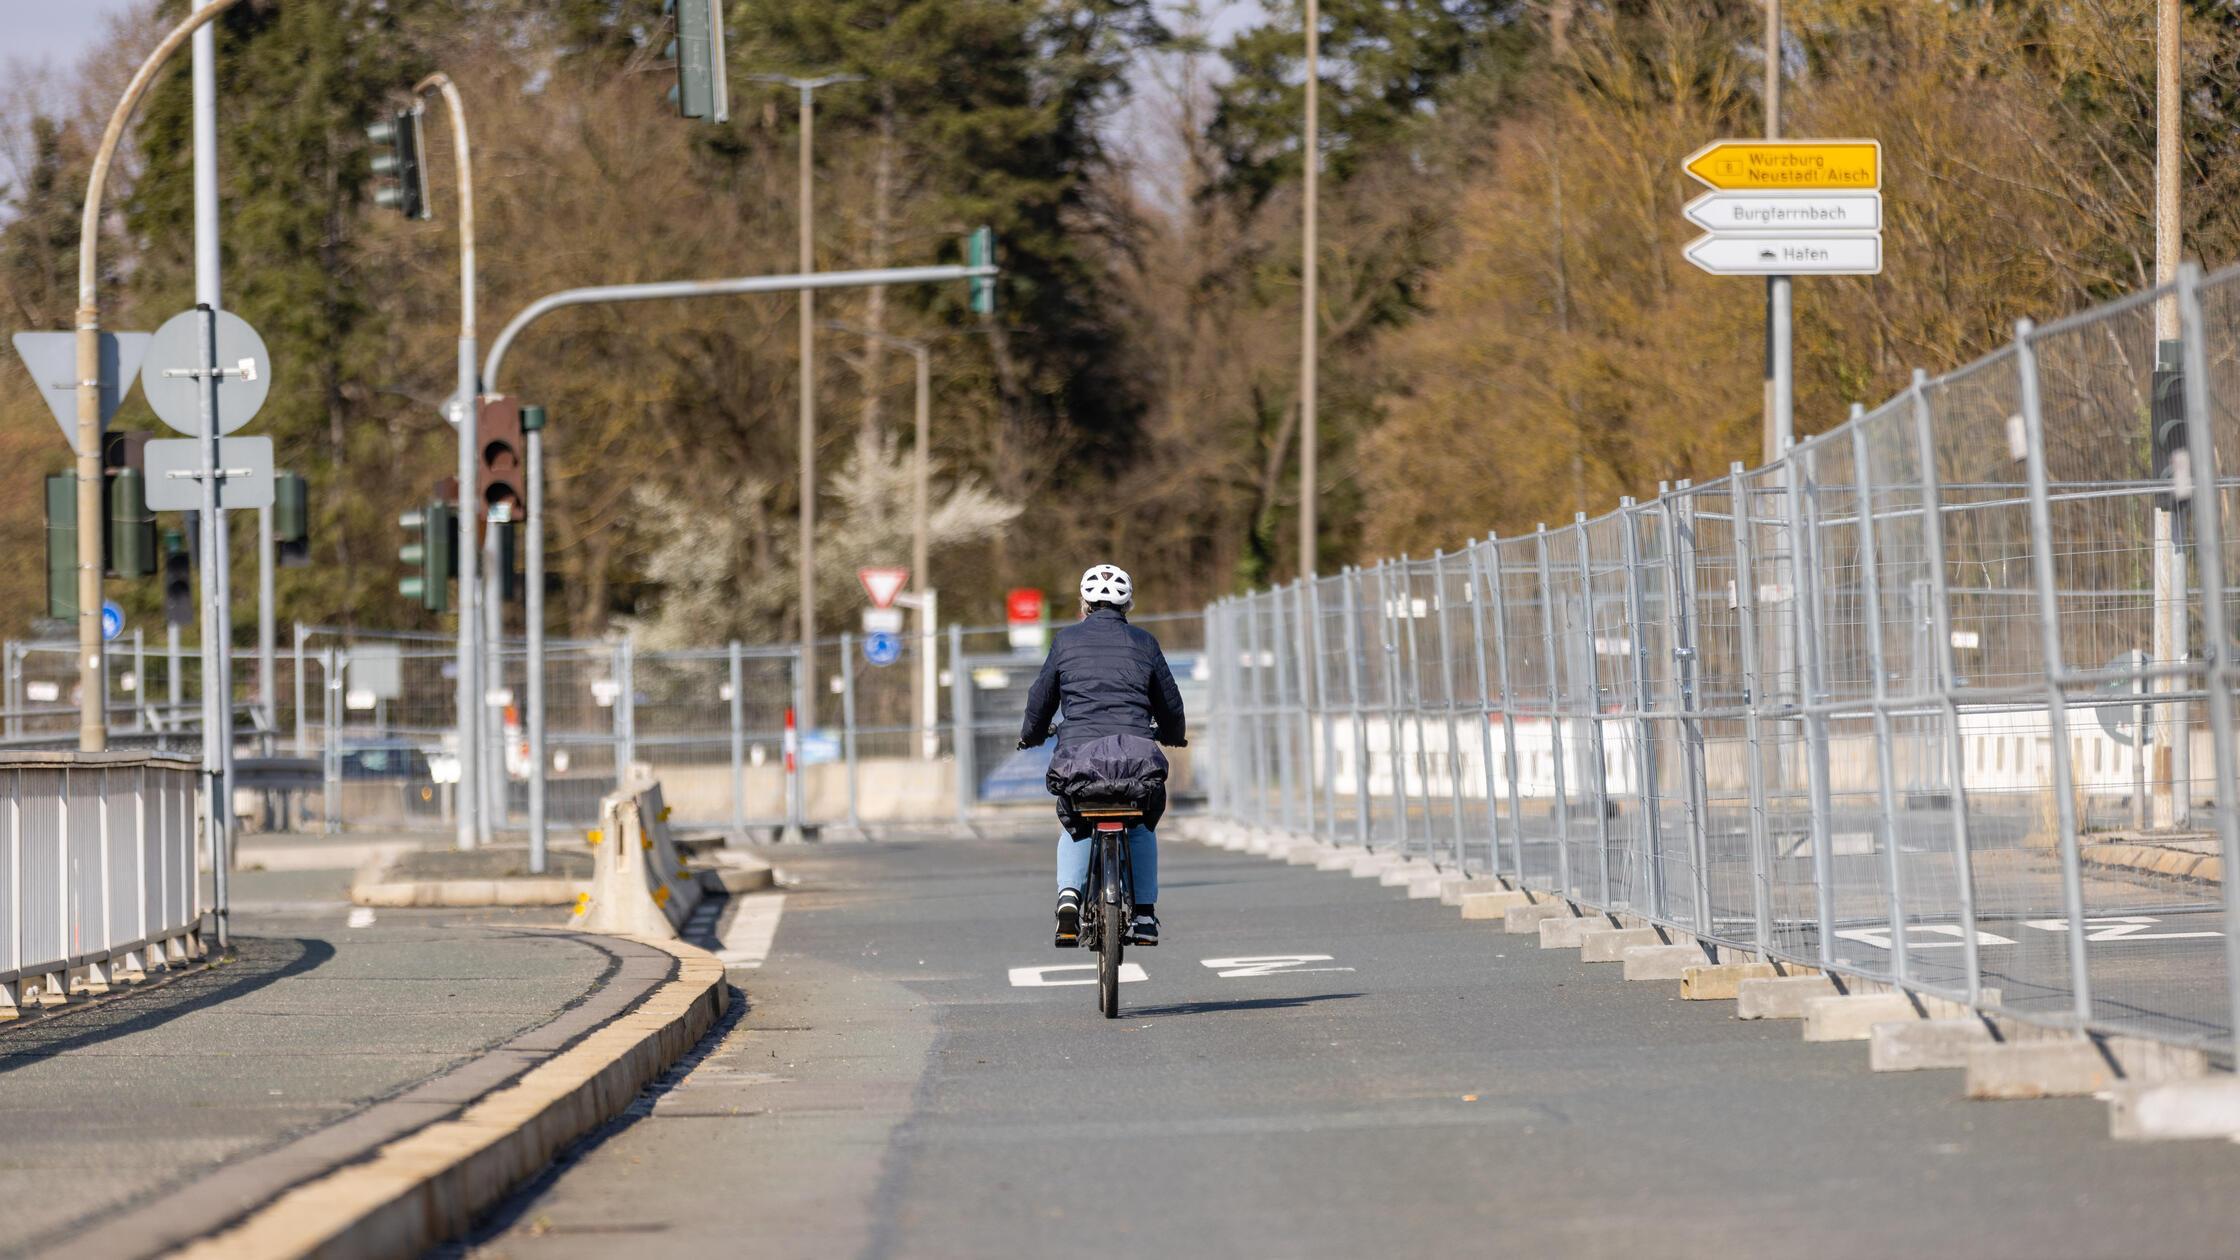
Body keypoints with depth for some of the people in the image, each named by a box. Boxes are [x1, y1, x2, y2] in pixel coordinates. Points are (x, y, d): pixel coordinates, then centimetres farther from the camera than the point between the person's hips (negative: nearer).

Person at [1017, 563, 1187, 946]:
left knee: (1075, 828, 25)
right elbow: (1170, 703, 19)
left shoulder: (1067, 640, 10)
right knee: (1141, 828, 26)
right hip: (1137, 754, 0)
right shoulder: (1143, 642, 12)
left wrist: (1031, 735, 37)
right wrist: (1173, 735, 41)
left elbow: (1041, 697, 16)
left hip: (1078, 754, 0)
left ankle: (1069, 894, 1)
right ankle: (1144, 914, 17)